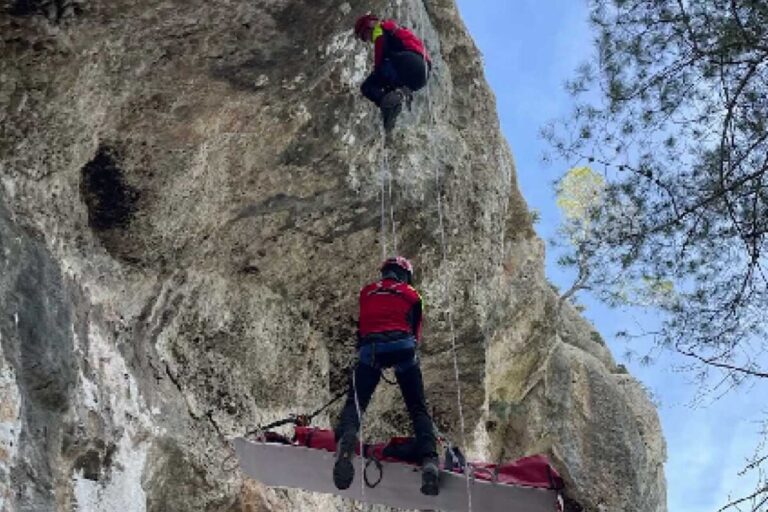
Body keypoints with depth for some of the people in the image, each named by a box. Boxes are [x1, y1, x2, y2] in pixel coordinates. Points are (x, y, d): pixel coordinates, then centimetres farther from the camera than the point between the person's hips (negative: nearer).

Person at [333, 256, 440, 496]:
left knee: (355, 402, 1)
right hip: (402, 347, 0)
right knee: (418, 408, 5)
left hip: (369, 347, 0)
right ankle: (429, 458, -14)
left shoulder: (366, 293, 26)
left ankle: (346, 437, -31)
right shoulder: (412, 295, 22)